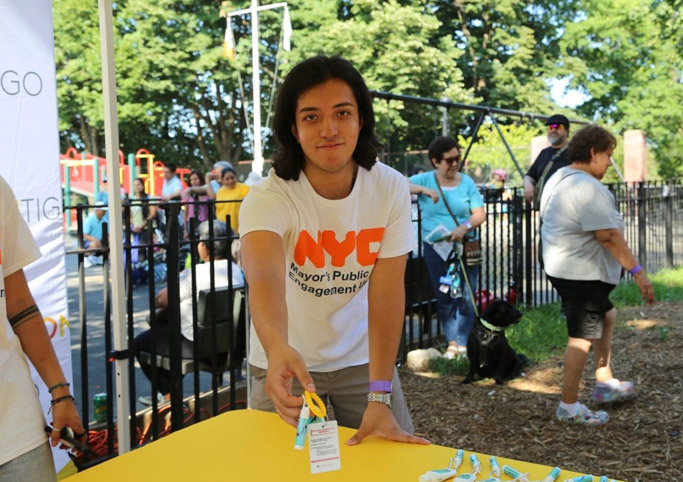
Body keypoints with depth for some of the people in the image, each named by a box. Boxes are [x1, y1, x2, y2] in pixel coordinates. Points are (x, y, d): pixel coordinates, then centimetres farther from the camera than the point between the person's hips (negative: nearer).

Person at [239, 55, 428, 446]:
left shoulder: (391, 189, -16)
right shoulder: (269, 199, -24)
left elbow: (386, 291, -19)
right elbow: (264, 275, -43)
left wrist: (380, 397, -25)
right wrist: (278, 348, -64)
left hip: (361, 358, 2)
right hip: (287, 361, -1)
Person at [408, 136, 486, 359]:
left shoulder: (466, 182, 0)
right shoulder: (425, 179, -1)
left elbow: (480, 214, -2)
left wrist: (464, 227, -21)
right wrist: (424, 190, -27)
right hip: (435, 248, 1)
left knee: (465, 297, -3)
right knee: (444, 298, 8)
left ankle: (463, 344, 5)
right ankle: (452, 343, 18)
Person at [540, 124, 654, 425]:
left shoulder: (559, 179, 12)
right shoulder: (589, 188, -21)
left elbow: (550, 219, 21)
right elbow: (608, 236, -25)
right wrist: (637, 272, -21)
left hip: (563, 267, 11)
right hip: (582, 273, -11)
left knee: (606, 316, 24)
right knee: (583, 337, -3)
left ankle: (604, 383, 32)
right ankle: (569, 407, 6)